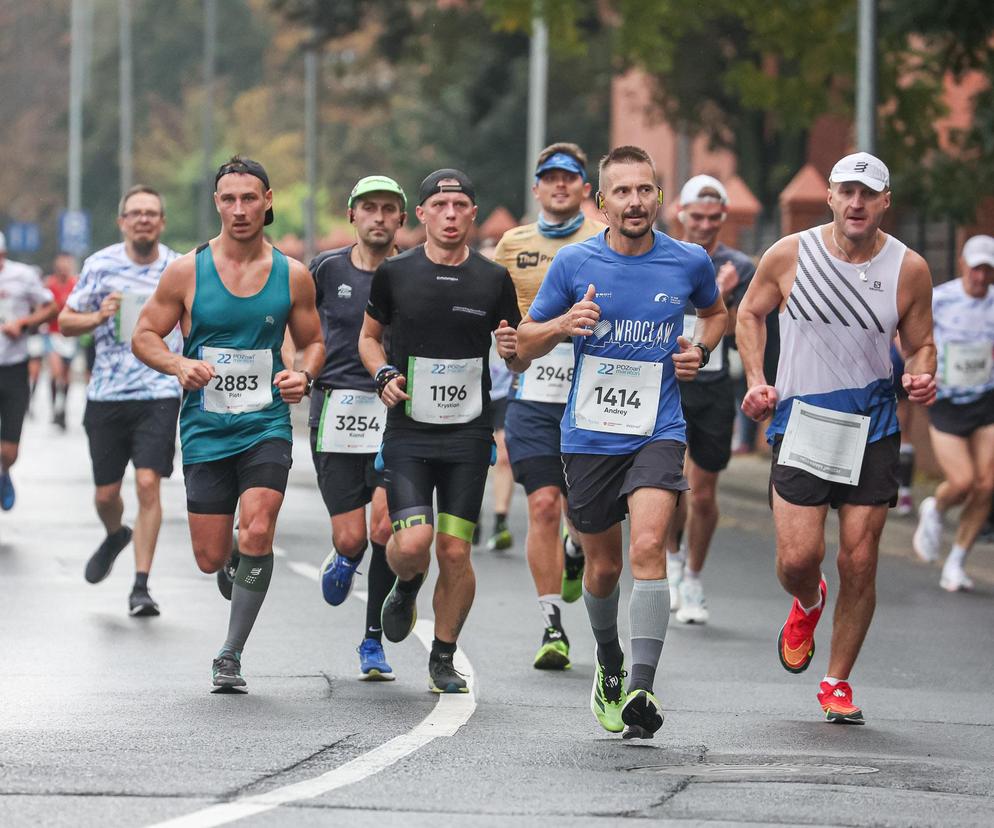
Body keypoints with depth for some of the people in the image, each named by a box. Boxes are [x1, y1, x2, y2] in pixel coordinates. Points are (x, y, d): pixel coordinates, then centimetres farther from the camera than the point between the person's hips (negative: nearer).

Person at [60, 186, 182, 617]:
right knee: (106, 493, 8)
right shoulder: (100, 265, 0)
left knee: (148, 483, -15)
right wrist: (98, 317, -14)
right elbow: (65, 322, 6)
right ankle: (115, 536, 45)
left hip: (159, 393, -1)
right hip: (107, 394, 1)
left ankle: (141, 586, -9)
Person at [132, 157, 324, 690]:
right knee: (211, 558, 1)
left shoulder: (292, 275, 2)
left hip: (267, 426, 0)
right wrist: (179, 365, -17)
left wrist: (303, 375, -8)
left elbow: (312, 342, 14)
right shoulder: (187, 271, -2)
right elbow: (144, 336, 3)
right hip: (205, 427, 0)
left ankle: (230, 656, -8)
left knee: (256, 534, -20)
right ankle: (233, 568, 42)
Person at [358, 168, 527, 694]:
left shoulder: (494, 280, 3)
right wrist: (383, 375, -4)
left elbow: (519, 363, 11)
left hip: (468, 434, 1)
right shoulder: (395, 273, 1)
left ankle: (444, 660, 14)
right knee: (413, 541, -16)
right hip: (408, 432, -1)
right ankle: (406, 587, 21)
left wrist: (514, 350, -13)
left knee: (455, 552, -2)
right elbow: (369, 336, 16)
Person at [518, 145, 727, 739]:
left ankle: (642, 689, -26)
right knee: (604, 564, 12)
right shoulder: (574, 263, -3)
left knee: (649, 548, -21)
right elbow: (527, 342, 6)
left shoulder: (690, 262, -1)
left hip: (658, 431, -1)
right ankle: (609, 664, 41)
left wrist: (699, 351, 1)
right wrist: (564, 324, -15)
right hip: (590, 434, 1)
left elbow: (716, 312, 22)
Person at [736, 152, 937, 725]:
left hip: (873, 425, 1)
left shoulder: (909, 269, -3)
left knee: (860, 563, -1)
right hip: (802, 420, -1)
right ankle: (808, 604, 29)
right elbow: (750, 313, 11)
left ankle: (839, 682, 16)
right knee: (798, 557, -9)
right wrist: (757, 382, -1)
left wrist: (922, 377, -11)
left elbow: (920, 344, 11)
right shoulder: (790, 256, -5)